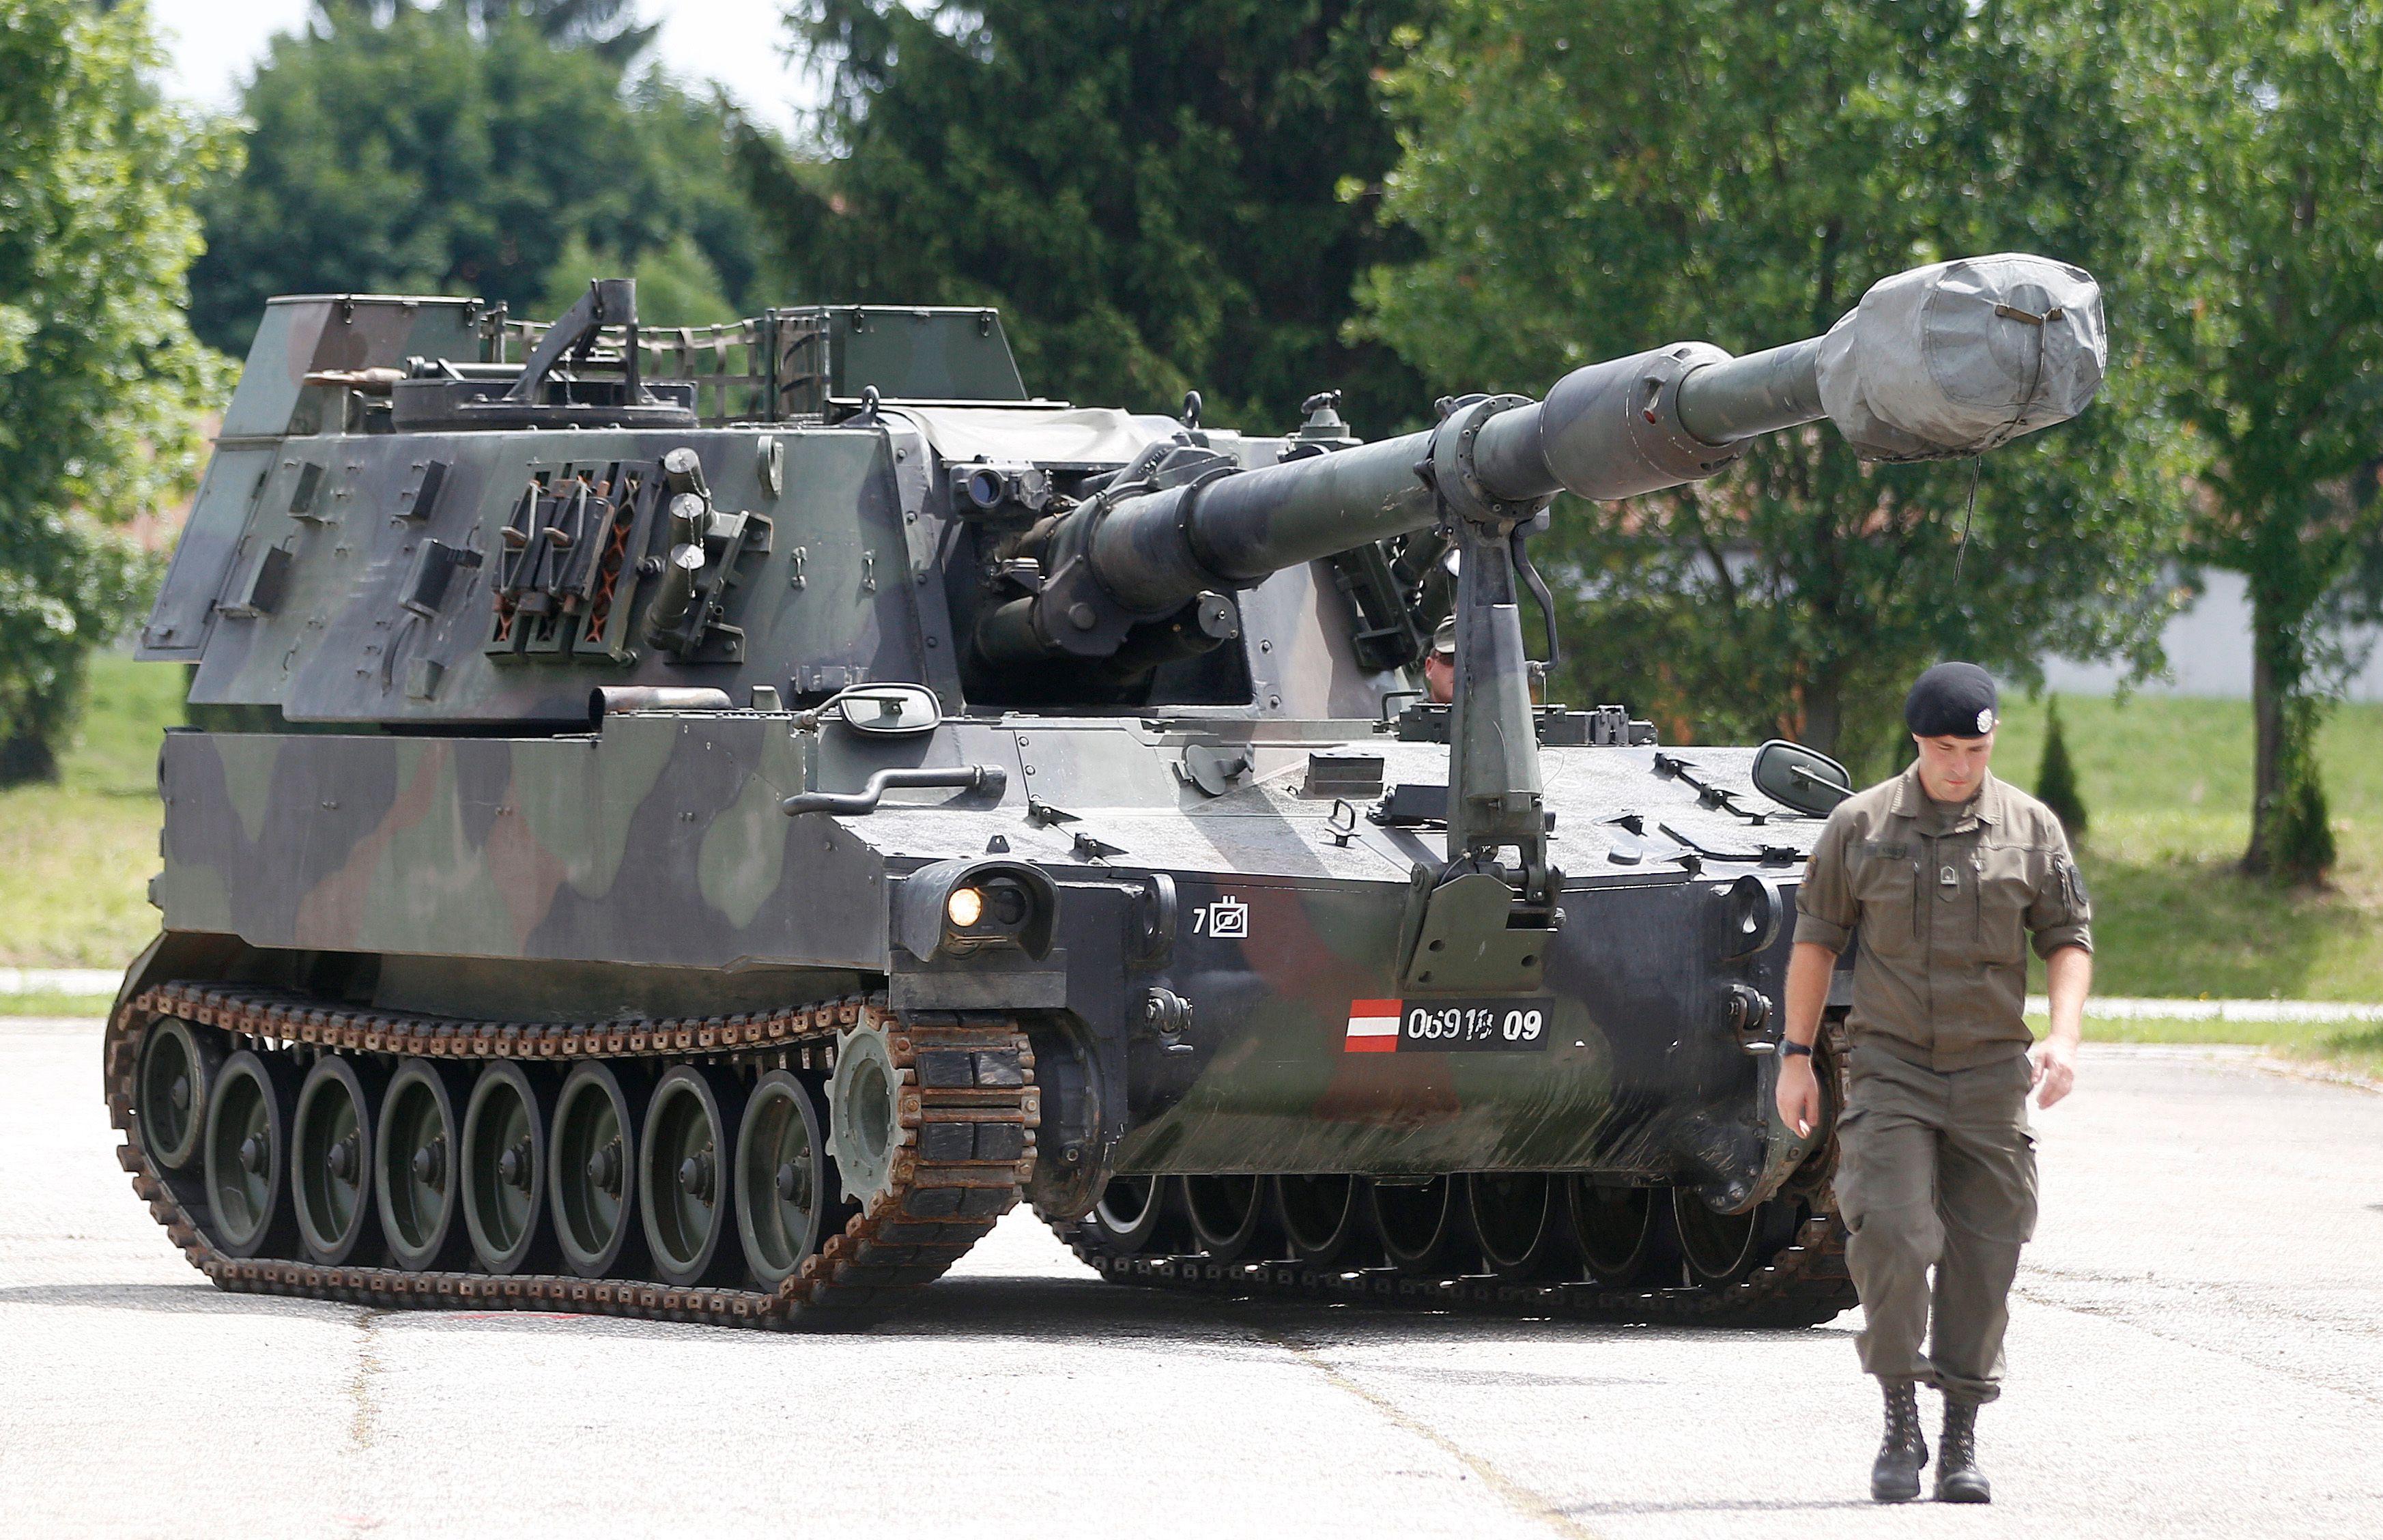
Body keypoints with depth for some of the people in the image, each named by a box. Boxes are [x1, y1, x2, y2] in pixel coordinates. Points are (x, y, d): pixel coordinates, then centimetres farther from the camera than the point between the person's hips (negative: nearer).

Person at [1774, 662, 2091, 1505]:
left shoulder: (2031, 827, 4)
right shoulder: (1860, 825, 2)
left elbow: (2069, 939, 8)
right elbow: (1816, 939, 8)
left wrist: (2063, 1035, -9)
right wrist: (1796, 1056, 5)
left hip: (1991, 1072, 1)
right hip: (1889, 1065, -1)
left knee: (1981, 1260, 1)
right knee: (1890, 1236, -16)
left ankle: (1961, 1442, 10)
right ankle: (1899, 1426, -4)